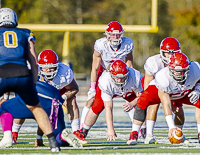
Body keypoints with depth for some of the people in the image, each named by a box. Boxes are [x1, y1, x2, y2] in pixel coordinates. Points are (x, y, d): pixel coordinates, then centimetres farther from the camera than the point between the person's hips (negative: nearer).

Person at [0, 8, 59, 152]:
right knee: (35, 107, 23)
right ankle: (53, 142, 14)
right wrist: (33, 85, 25)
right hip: (22, 74, 2)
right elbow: (34, 63, 21)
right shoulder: (25, 35, 26)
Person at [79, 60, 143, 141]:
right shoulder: (106, 82, -43)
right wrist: (110, 129, -46)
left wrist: (132, 104, -44)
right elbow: (108, 108, -41)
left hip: (129, 91, 1)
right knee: (97, 107, -20)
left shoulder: (135, 77, -41)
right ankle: (83, 132, 0)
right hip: (109, 90, -1)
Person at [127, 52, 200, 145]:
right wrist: (171, 127, -42)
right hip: (164, 92, -4)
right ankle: (134, 134, -20)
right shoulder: (163, 78, -40)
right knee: (142, 101, -30)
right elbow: (166, 104, -37)